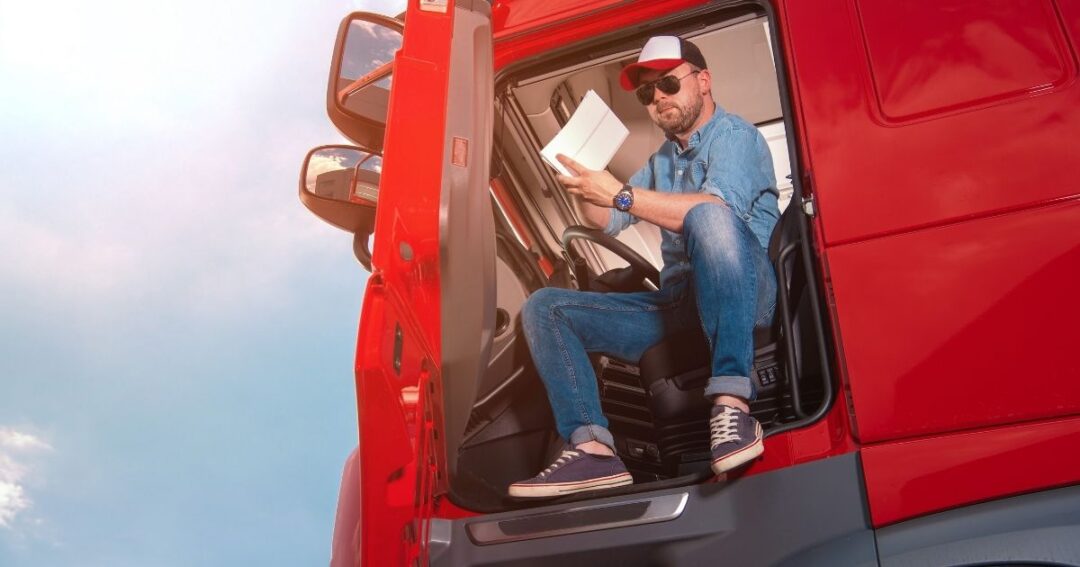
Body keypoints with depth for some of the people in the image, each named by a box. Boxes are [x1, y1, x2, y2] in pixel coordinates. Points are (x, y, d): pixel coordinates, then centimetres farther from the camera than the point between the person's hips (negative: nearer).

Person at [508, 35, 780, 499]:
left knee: (709, 220, -38)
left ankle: (731, 404, -40)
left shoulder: (734, 135, 0)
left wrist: (621, 195, -24)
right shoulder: (662, 161, 25)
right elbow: (607, 222, 21)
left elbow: (718, 207, -21)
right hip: (676, 304, 8)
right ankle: (592, 448, -23)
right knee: (543, 308, -2)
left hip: (743, 295, -7)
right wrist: (584, 181, 2)